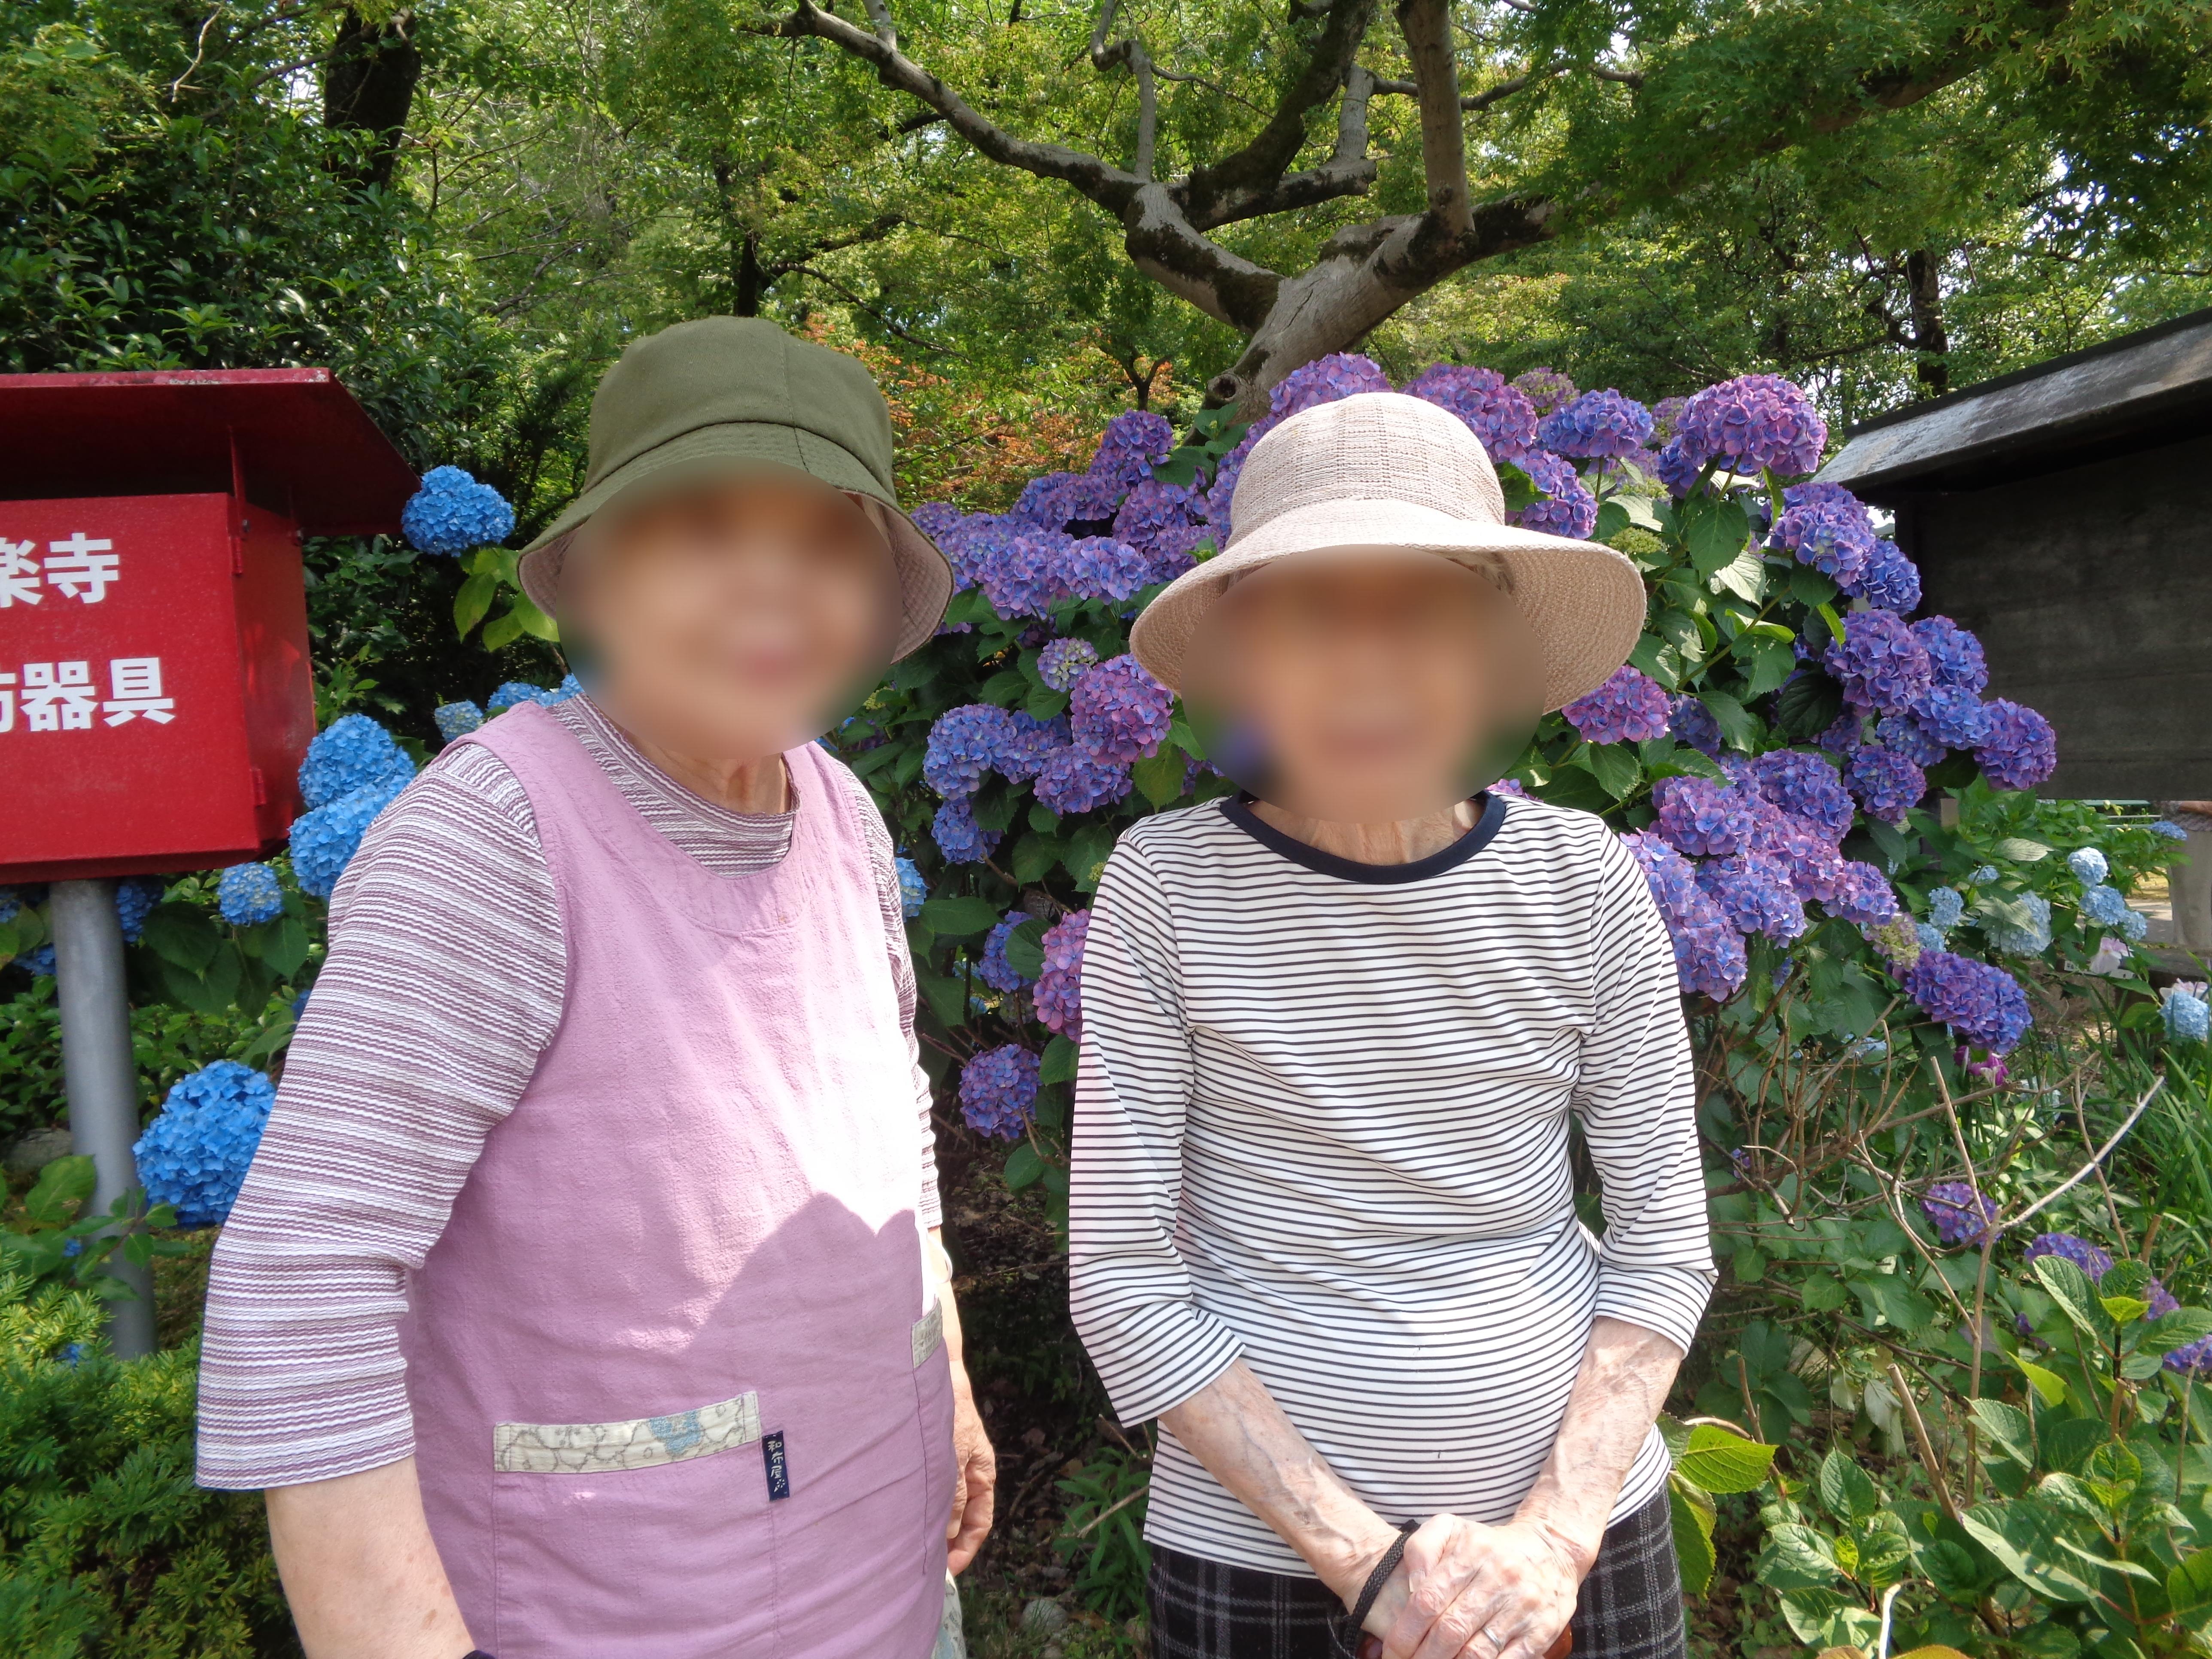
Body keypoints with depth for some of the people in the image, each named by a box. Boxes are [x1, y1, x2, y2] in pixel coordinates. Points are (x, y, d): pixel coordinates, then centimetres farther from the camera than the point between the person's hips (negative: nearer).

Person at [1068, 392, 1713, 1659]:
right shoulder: (1169, 885, -14)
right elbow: (1123, 1279, -12)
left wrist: (1554, 1532, -11)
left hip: (1578, 1518, 2)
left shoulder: (1580, 877, -9)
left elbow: (1665, 1241, -2)